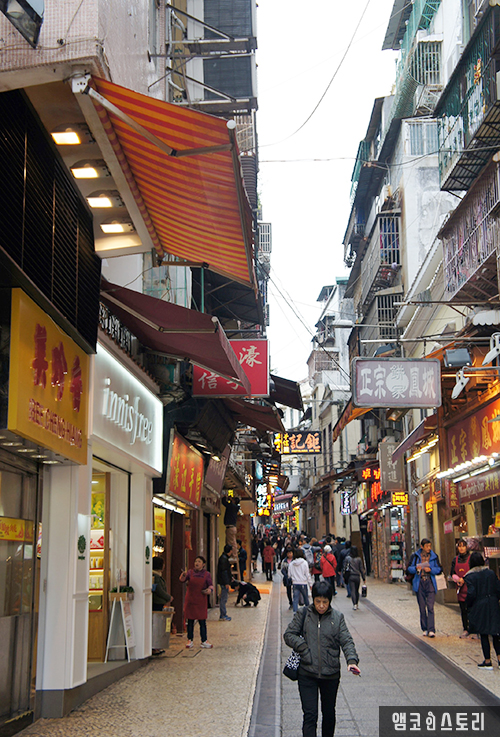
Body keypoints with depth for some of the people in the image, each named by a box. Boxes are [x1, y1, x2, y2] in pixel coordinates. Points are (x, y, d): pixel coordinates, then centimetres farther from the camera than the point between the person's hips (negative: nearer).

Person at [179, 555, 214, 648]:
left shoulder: (206, 574, 0)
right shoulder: (190, 572, 1)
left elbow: (211, 585, 6)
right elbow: (182, 580, -7)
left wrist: (209, 590, -16)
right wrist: (184, 575, -29)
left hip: (201, 601, -1)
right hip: (190, 600, 1)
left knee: (202, 621, 1)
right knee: (190, 621, 6)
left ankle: (204, 641, 10)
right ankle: (190, 640, 16)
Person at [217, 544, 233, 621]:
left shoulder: (224, 558, 14)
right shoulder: (224, 559, -18)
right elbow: (224, 571, -21)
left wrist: (230, 577, 26)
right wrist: (226, 582, -21)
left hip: (224, 581, 11)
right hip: (224, 582, -11)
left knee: (223, 598, 15)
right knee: (224, 598, -5)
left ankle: (222, 614, 21)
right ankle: (223, 615, -1)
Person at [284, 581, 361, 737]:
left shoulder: (337, 617, 0)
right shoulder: (303, 614, -2)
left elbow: (346, 641, -6)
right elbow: (289, 634, 1)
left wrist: (352, 660, -24)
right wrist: (303, 649, -15)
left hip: (331, 675, 2)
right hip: (307, 674, -2)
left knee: (329, 713, 16)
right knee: (310, 714, -6)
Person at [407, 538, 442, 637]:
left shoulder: (434, 556, 6)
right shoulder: (416, 556, 5)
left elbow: (439, 569, 7)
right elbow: (409, 568, 6)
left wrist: (430, 569, -11)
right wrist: (416, 568, -15)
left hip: (430, 583, -1)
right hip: (419, 583, 1)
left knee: (430, 607, -11)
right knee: (422, 607, 6)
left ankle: (431, 629, -13)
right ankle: (425, 629, 16)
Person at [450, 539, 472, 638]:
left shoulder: (471, 558, -3)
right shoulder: (455, 559, 12)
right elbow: (452, 573, 13)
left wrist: (465, 579, -14)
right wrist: (458, 579, -6)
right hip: (460, 587, 4)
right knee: (463, 609, 6)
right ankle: (466, 629, 13)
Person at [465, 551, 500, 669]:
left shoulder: (470, 577, -11)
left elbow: (471, 594, -16)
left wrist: (468, 605, 0)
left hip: (479, 607, -4)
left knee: (483, 635, 4)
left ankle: (487, 662, 7)